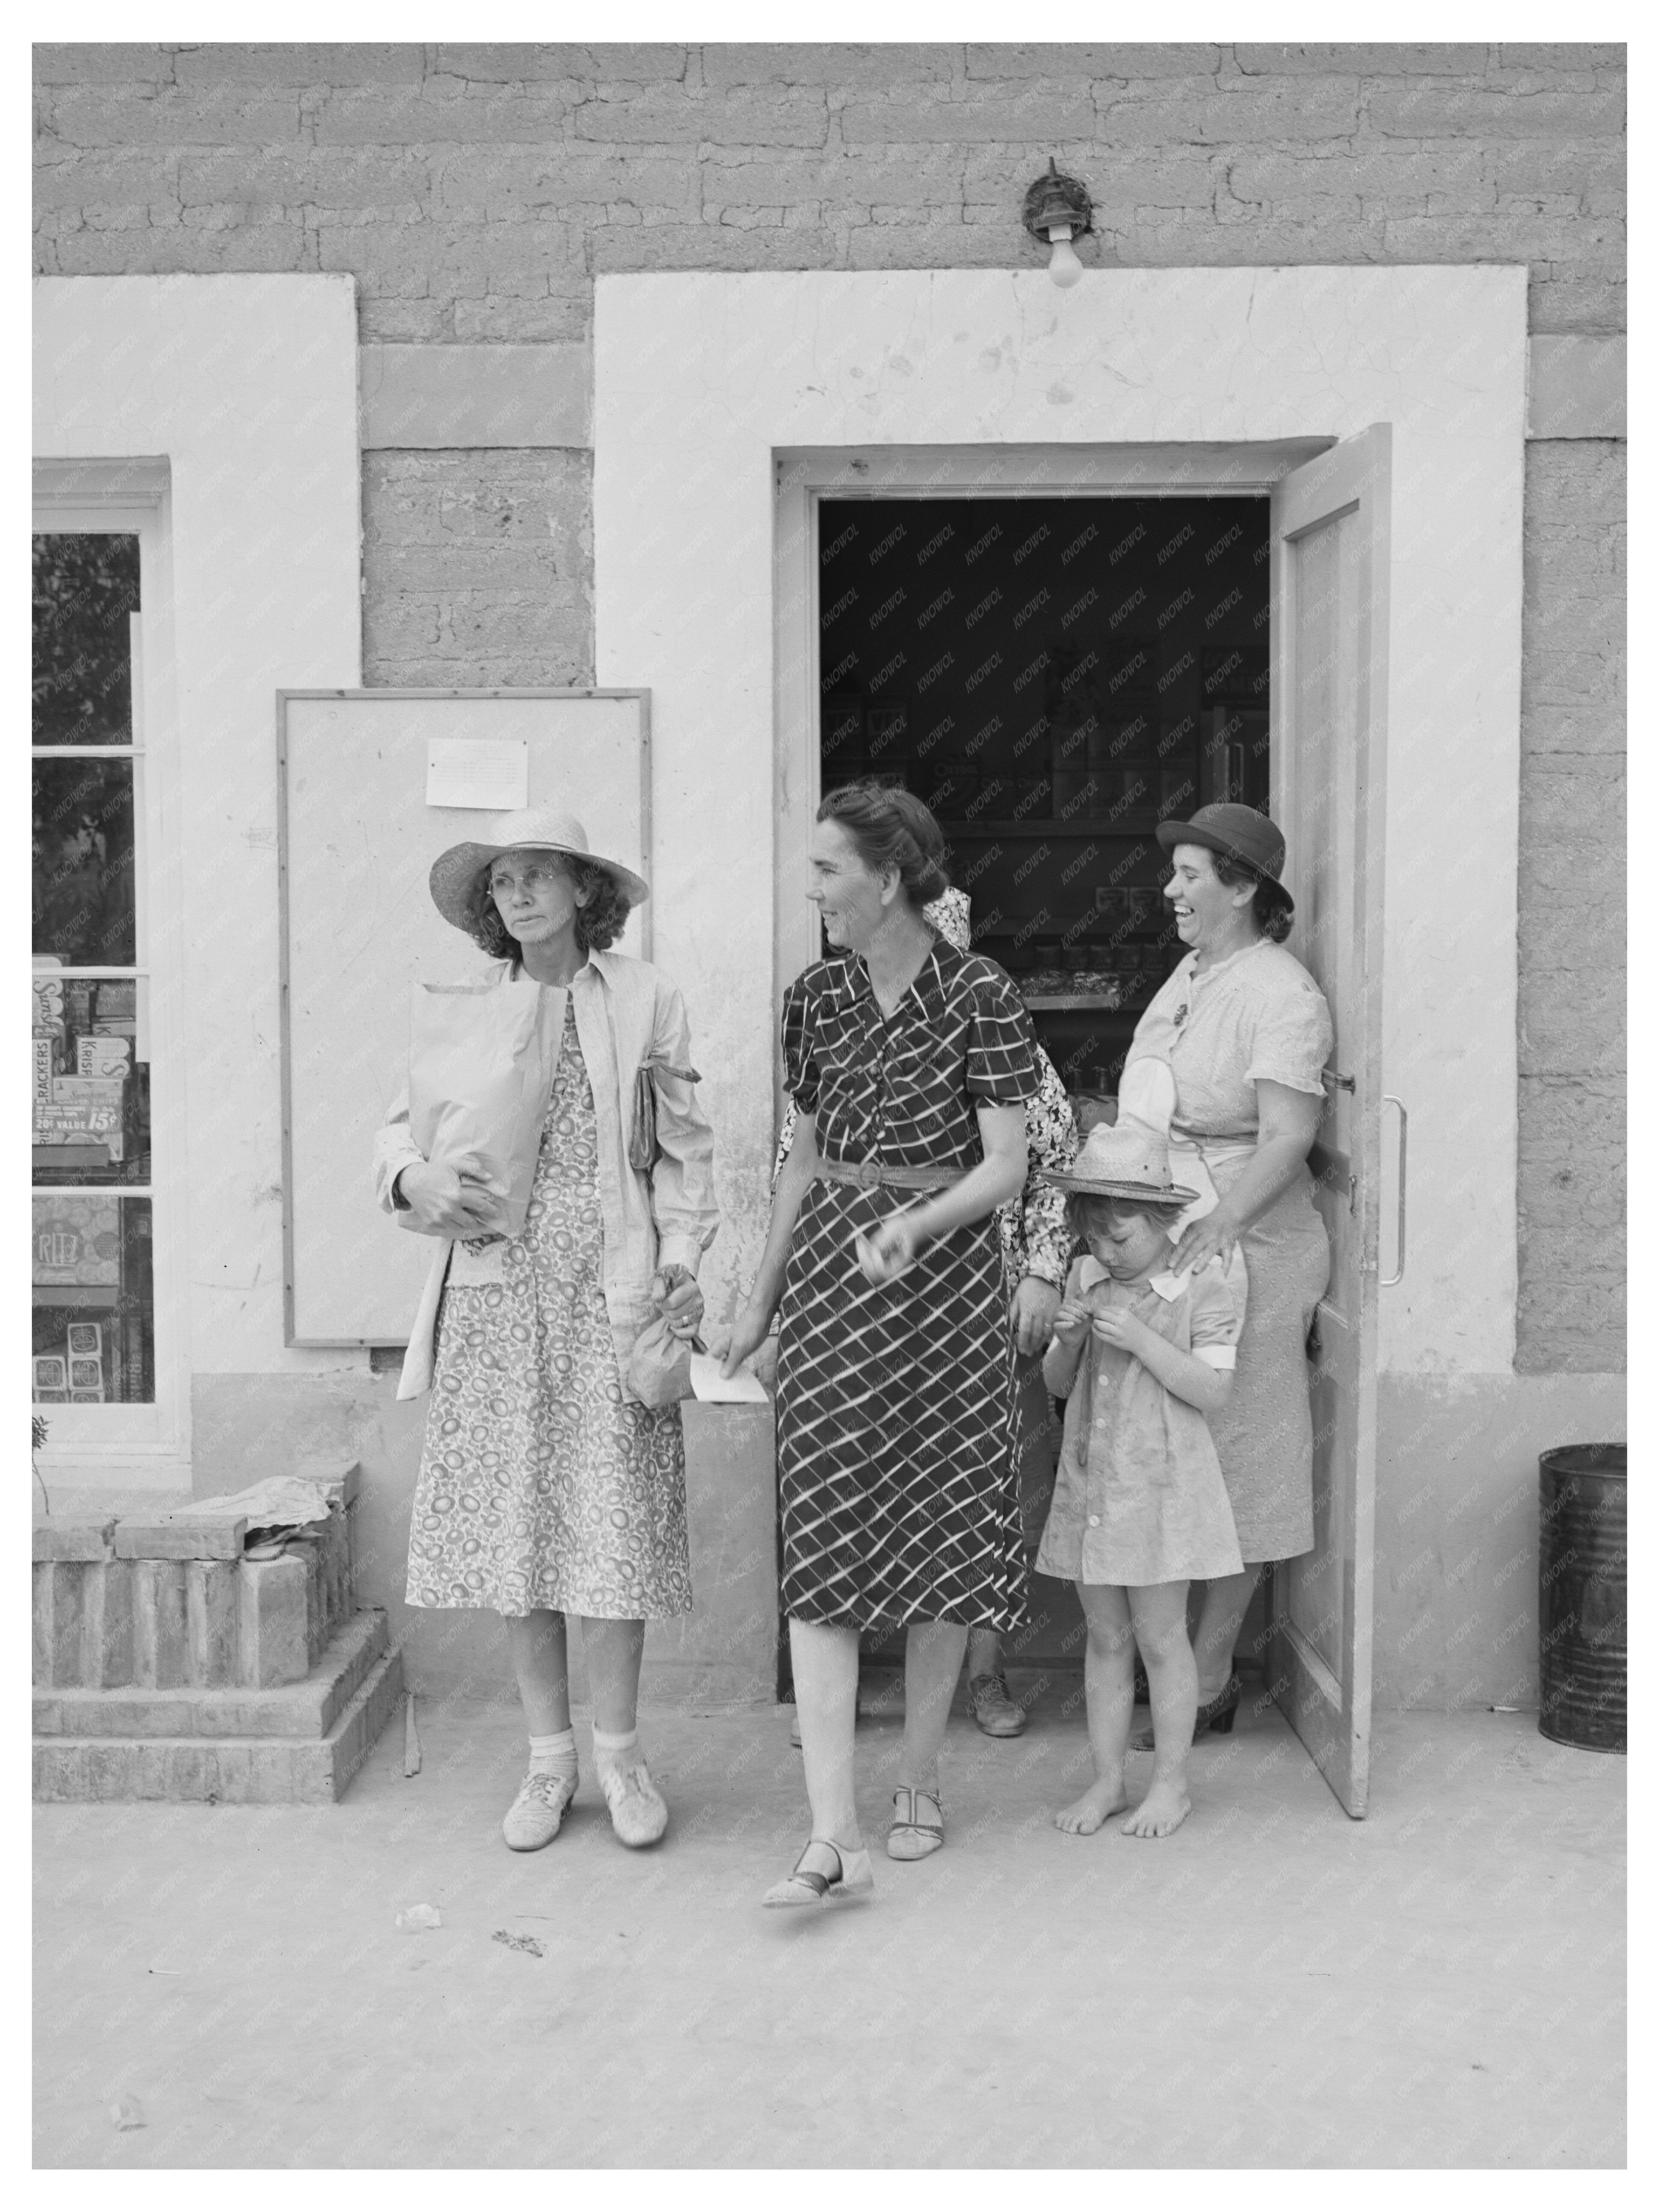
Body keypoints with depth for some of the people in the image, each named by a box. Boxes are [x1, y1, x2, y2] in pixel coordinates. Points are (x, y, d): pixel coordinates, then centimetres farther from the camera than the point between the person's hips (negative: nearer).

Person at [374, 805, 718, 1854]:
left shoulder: (645, 997, 4)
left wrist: (683, 1258, -5)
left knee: (613, 1518, -2)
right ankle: (549, 1757, 18)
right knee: (513, 1520, 4)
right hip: (499, 1286, 2)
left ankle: (620, 1753, 16)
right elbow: (400, 1121, 13)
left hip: (611, 1289, -2)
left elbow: (684, 1143, 5)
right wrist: (414, 1177, -8)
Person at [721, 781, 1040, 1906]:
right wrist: (761, 1298, 17)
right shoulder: (818, 996, 7)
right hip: (830, 1277, 4)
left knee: (942, 1537, 6)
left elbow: (1007, 1166, -9)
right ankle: (835, 1836, -6)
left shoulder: (980, 995, -7)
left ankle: (920, 1786, 25)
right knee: (823, 1552, -5)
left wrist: (918, 1221, -27)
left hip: (944, 1278, -3)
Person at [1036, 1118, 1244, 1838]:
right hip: (1088, 1482, 5)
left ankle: (1171, 1781, 17)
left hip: (1160, 1487, -5)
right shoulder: (1084, 1278, 6)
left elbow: (1213, 1390, -16)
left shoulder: (1202, 1288, -9)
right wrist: (1068, 1339, -11)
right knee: (1105, 1637, 11)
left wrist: (1140, 1339, -22)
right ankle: (1106, 1779, 20)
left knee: (1159, 1637, 4)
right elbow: (1057, 1385, 11)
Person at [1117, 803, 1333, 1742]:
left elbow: (1288, 1137, -22)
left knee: (1231, 1461, 1)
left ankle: (1210, 1682, 10)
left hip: (1247, 1248, -9)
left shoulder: (1283, 995, -13)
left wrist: (1222, 1222, -31)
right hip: (1167, 1243, 9)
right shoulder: (1193, 974, 14)